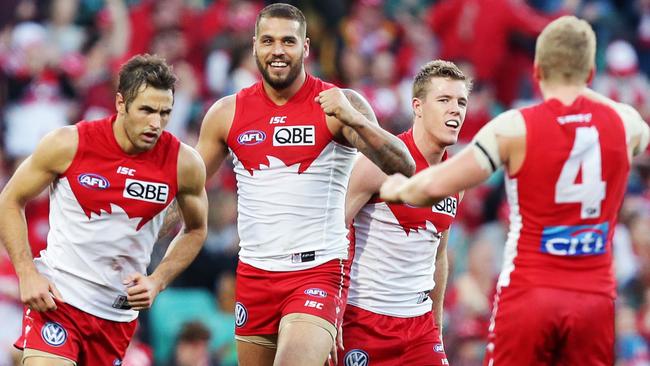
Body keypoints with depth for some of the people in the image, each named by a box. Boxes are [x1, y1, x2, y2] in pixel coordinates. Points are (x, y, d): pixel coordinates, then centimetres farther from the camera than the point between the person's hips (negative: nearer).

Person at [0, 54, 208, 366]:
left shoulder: (184, 163, -6)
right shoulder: (69, 144, -12)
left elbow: (196, 230, 12)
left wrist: (157, 281, -3)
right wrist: (27, 274, -10)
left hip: (120, 311, 3)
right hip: (57, 294, -3)